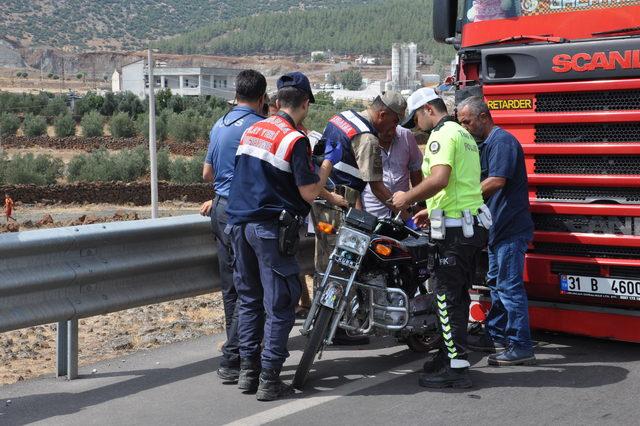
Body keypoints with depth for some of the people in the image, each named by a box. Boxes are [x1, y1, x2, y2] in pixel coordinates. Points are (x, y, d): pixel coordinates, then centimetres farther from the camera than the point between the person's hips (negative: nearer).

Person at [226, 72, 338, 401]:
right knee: (280, 304, 0)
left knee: (249, 299, 15)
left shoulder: (252, 131, 11)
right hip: (271, 228, -7)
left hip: (239, 222, 7)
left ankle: (247, 371, 19)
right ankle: (269, 380, 0)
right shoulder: (295, 140, -12)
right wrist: (328, 161, 1)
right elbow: (309, 192, -13)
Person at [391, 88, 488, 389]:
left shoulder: (442, 135, -11)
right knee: (458, 294, 16)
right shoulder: (464, 134, 21)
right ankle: (451, 355, 25)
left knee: (447, 297, -7)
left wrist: (408, 197, -13)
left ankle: (456, 368, -7)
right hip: (474, 224, 10)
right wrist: (432, 210, 26)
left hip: (454, 229, -10)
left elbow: (439, 178, -26)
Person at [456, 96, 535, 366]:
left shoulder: (502, 141, -14)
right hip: (498, 228, 11)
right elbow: (480, 184, 23)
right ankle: (496, 337, 28)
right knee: (497, 284, 18)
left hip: (511, 229, -11)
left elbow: (496, 182, -24)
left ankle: (521, 348, -6)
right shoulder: (485, 144, 18)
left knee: (510, 287, -9)